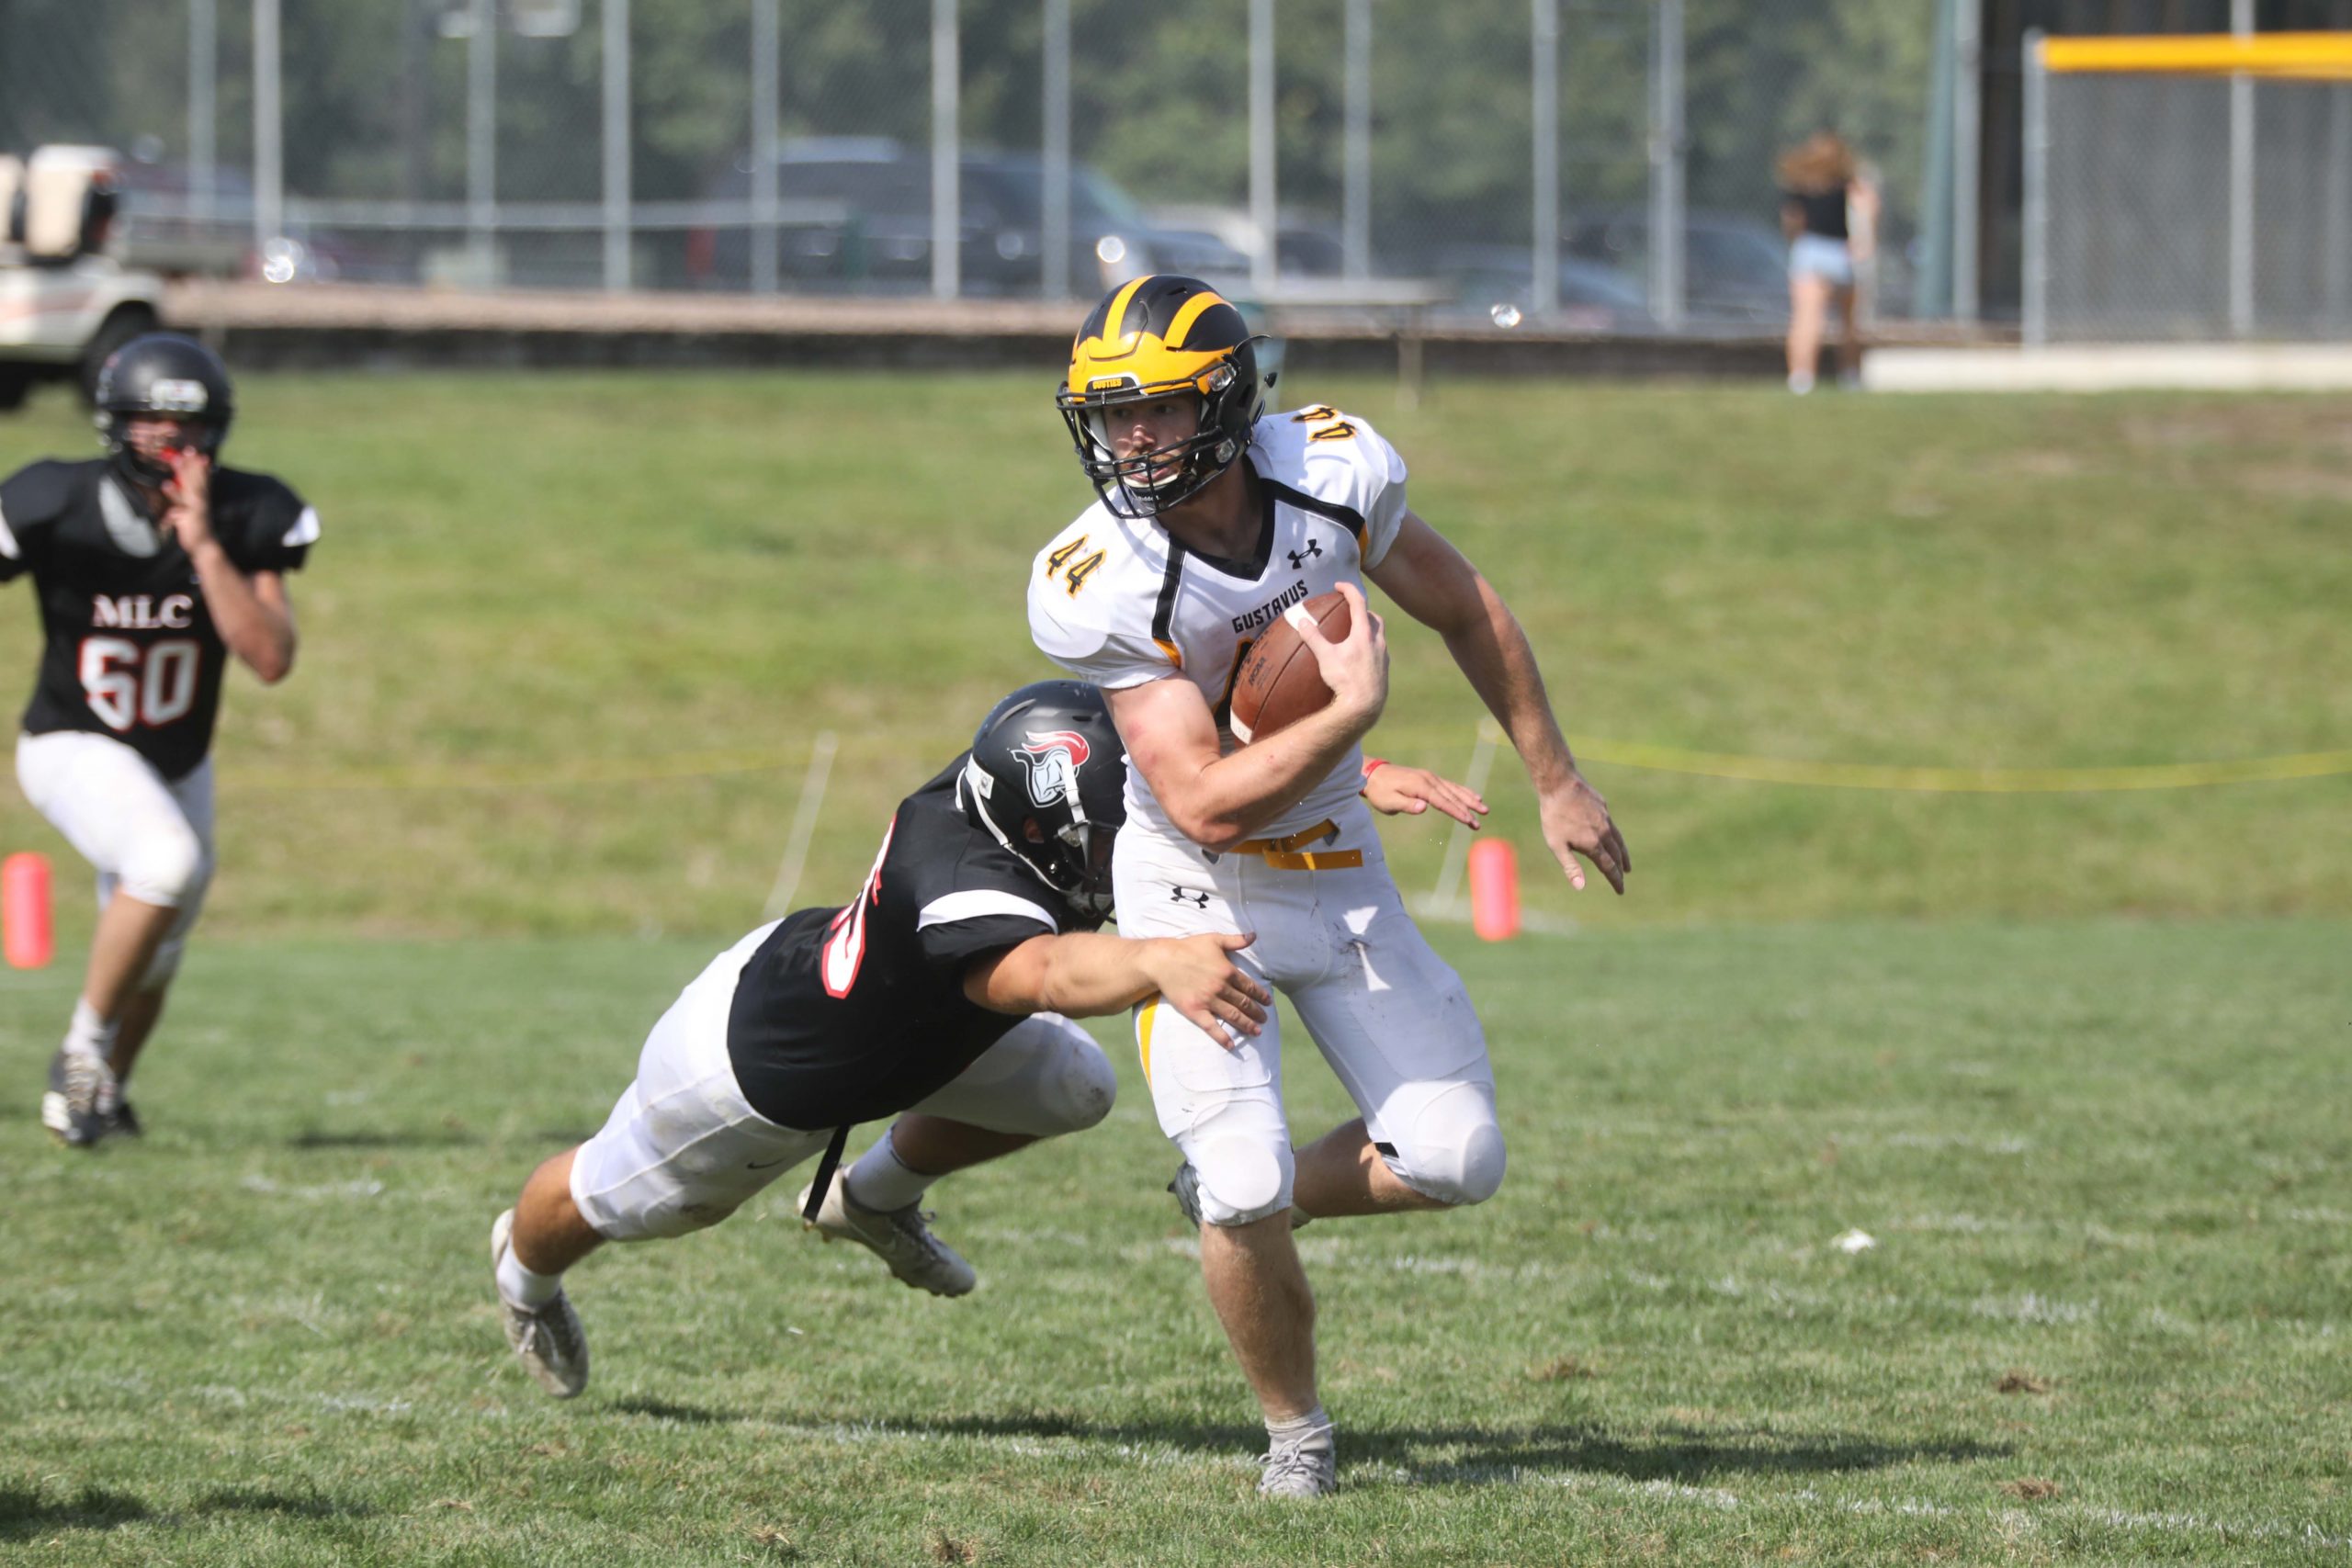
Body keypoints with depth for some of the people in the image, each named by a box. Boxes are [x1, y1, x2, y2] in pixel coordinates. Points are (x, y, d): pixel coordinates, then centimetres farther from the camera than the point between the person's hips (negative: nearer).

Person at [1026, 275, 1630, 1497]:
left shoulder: (1334, 475, -16)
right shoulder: (1097, 589, -25)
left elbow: (1463, 611, 4)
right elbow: (1207, 805, -27)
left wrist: (1557, 784, 9)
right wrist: (1350, 715, -35)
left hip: (1337, 876, 4)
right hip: (1196, 892, -4)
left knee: (1452, 1159, -5)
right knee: (1243, 1192, -16)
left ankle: (1241, 1200, 23)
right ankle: (1295, 1431, 10)